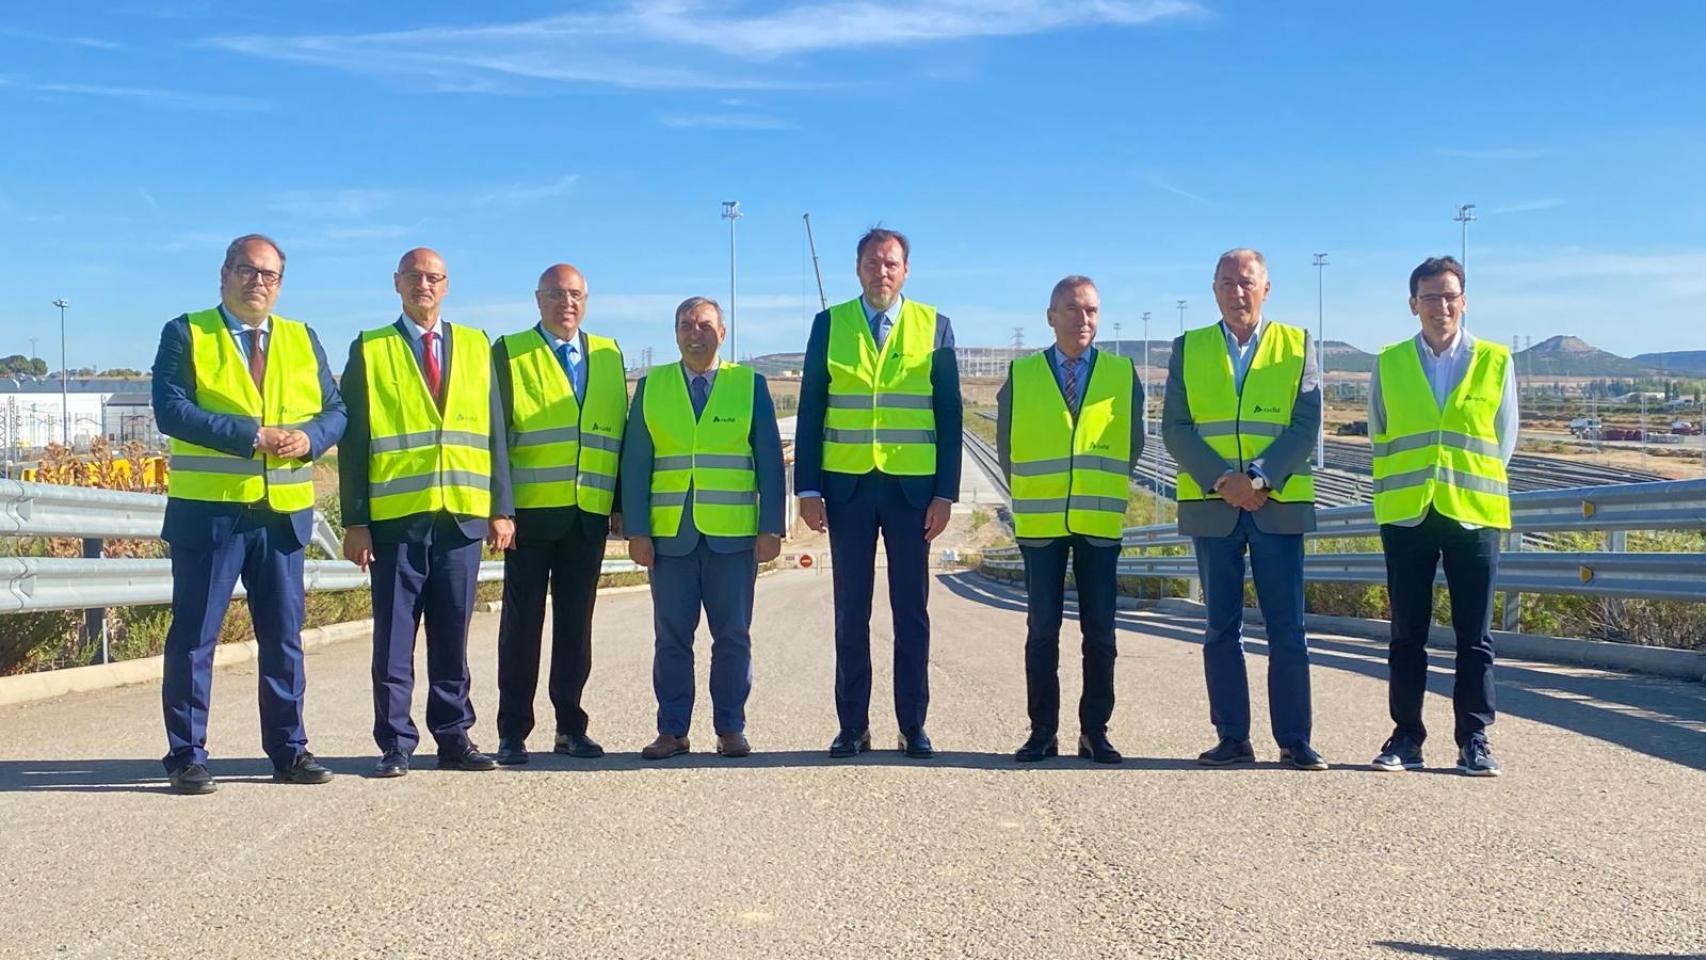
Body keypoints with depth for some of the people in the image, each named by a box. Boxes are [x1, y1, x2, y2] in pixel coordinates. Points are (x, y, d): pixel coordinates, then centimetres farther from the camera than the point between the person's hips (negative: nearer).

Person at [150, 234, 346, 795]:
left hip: (284, 512, 4)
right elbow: (172, 411, -12)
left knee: (284, 637, 9)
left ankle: (289, 751, 17)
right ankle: (187, 757, 9)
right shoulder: (186, 335, 1)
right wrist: (251, 435, -19)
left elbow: (334, 410, 9)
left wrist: (309, 438, -13)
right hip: (208, 510, -4)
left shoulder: (303, 340, 13)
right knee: (194, 636, 1)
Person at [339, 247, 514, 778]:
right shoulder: (369, 351, 7)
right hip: (395, 517, -2)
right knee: (394, 638, 1)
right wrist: (355, 520, -4)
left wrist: (501, 508, 4)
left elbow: (494, 432, 11)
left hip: (463, 515, 2)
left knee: (452, 636, 7)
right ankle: (395, 744, 8)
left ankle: (454, 738, 15)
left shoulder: (477, 348, 13)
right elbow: (354, 441, 3)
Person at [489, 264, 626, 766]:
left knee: (576, 623, 8)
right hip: (530, 513, -3)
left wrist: (622, 502, 7)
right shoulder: (509, 353, 4)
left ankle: (571, 726, 16)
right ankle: (512, 733, 8)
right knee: (522, 621, 2)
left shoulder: (609, 355, 15)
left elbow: (621, 430, 14)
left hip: (589, 514, 3)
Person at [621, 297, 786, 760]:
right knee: (671, 637, 3)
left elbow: (770, 462, 6)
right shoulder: (651, 386, 10)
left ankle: (730, 729, 12)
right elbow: (635, 463, 7)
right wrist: (637, 531, -1)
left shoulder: (750, 385, 8)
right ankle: (672, 730, 11)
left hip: (733, 535, -1)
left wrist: (771, 528, -2)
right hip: (669, 534, 1)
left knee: (733, 636, 2)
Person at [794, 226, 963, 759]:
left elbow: (949, 416, 3)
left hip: (912, 487, 0)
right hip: (847, 486, 1)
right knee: (851, 612, 5)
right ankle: (852, 727, 12)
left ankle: (914, 726, 12)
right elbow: (810, 411, 4)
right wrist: (809, 489, -3)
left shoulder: (935, 327, 5)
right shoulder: (829, 325, 6)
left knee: (911, 611, 5)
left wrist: (945, 493, -4)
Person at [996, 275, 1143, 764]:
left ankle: (1095, 732, 11)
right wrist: (1029, 494, 10)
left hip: (1100, 522, 1)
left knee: (1100, 632, 3)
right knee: (1042, 630, 2)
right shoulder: (1020, 376, 5)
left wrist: (1105, 491, 10)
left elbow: (1132, 444, 13)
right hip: (1040, 522, 0)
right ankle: (1042, 731, 9)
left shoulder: (1124, 375, 6)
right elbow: (1006, 446, 12)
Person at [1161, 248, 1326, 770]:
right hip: (1212, 508, 1)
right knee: (1221, 629, 5)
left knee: (1288, 629, -1)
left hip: (1279, 506, -1)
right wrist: (1221, 479, -14)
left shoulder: (1298, 346, 7)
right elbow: (1175, 428, 0)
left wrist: (1260, 478, -16)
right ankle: (1232, 739, 11)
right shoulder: (1188, 349, 9)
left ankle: (1294, 741, 5)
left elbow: (1306, 426, -3)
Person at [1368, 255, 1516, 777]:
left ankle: (1474, 740, 10)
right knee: (1407, 635, 5)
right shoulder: (1389, 364, 7)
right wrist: (1404, 484, 11)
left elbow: (1505, 438, 11)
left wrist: (1473, 484, 10)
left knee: (1474, 636, 2)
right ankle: (1406, 738, 12)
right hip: (1406, 516, 1)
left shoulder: (1495, 361, 5)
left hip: (1474, 515, -1)